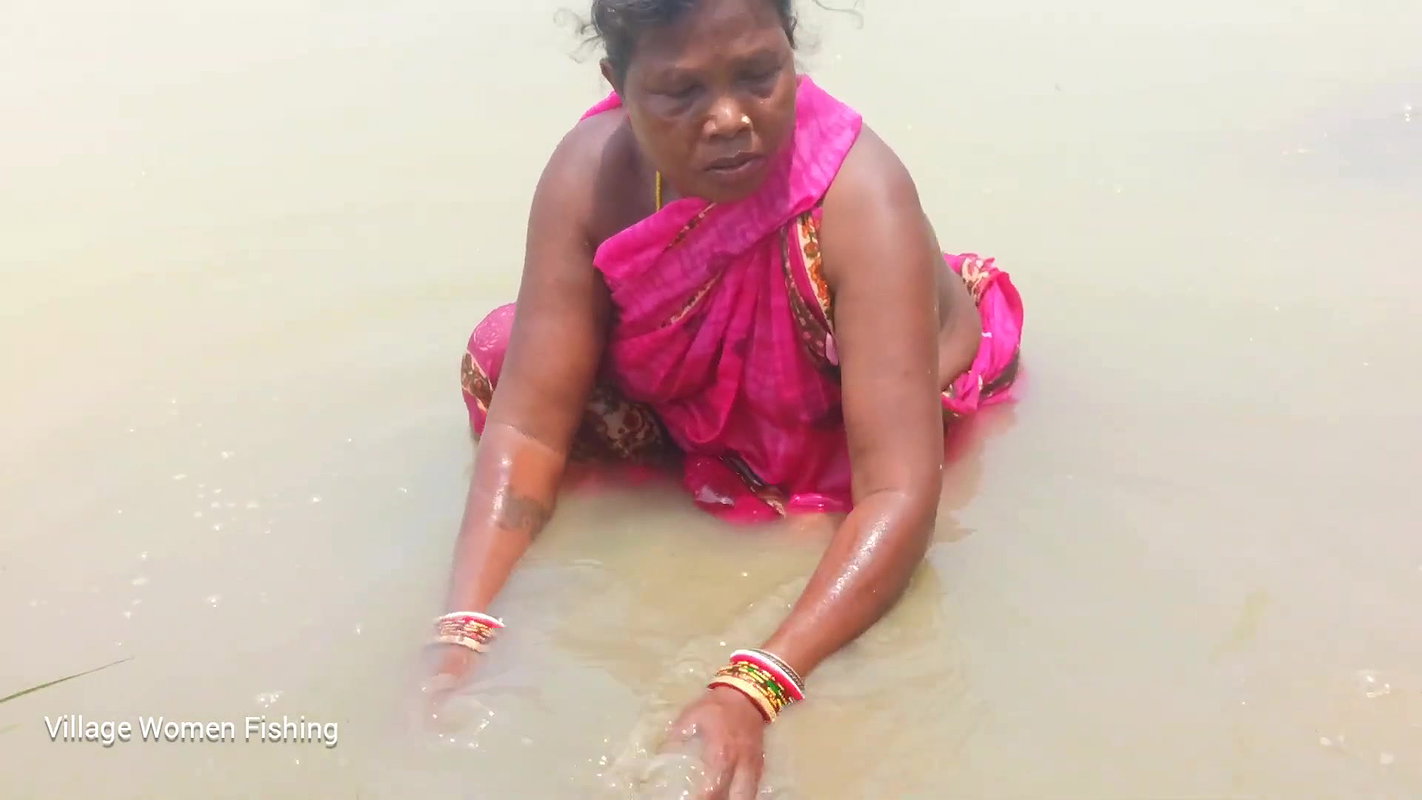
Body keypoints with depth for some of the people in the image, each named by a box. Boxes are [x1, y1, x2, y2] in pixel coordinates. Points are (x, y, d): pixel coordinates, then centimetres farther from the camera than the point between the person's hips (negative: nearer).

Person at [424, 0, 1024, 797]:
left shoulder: (862, 197, -38)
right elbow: (528, 425, -28)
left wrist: (751, 693, -56)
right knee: (502, 353, -15)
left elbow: (899, 492, -44)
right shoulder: (587, 174, -27)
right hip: (711, 401, 3)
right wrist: (460, 636, -43)